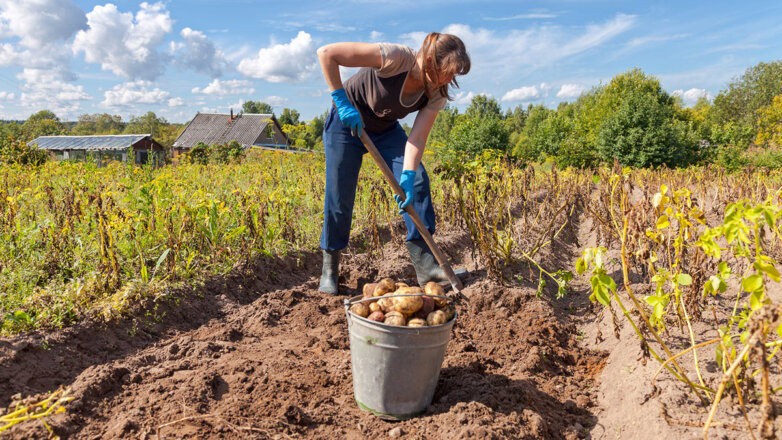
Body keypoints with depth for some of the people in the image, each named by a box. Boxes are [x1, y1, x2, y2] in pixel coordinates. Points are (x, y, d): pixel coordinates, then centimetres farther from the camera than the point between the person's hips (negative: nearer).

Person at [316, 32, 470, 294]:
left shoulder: (437, 94, -16)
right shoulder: (396, 58, -32)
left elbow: (417, 139, -22)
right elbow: (326, 53, -30)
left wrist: (407, 178, -37)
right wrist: (342, 101, -31)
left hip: (385, 130, 5)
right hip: (347, 123, -4)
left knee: (417, 181, -13)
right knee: (340, 198, -7)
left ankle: (425, 265, -8)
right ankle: (330, 269, 14)